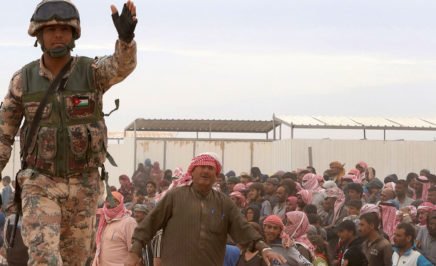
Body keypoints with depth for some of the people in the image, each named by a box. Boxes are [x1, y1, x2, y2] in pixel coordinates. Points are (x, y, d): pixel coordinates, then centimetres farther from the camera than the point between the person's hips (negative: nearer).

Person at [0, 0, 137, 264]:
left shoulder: (93, 72, -8)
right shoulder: (23, 80, -4)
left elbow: (123, 65, -31)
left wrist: (126, 36, -54)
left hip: (83, 185, 1)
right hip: (40, 183, -1)